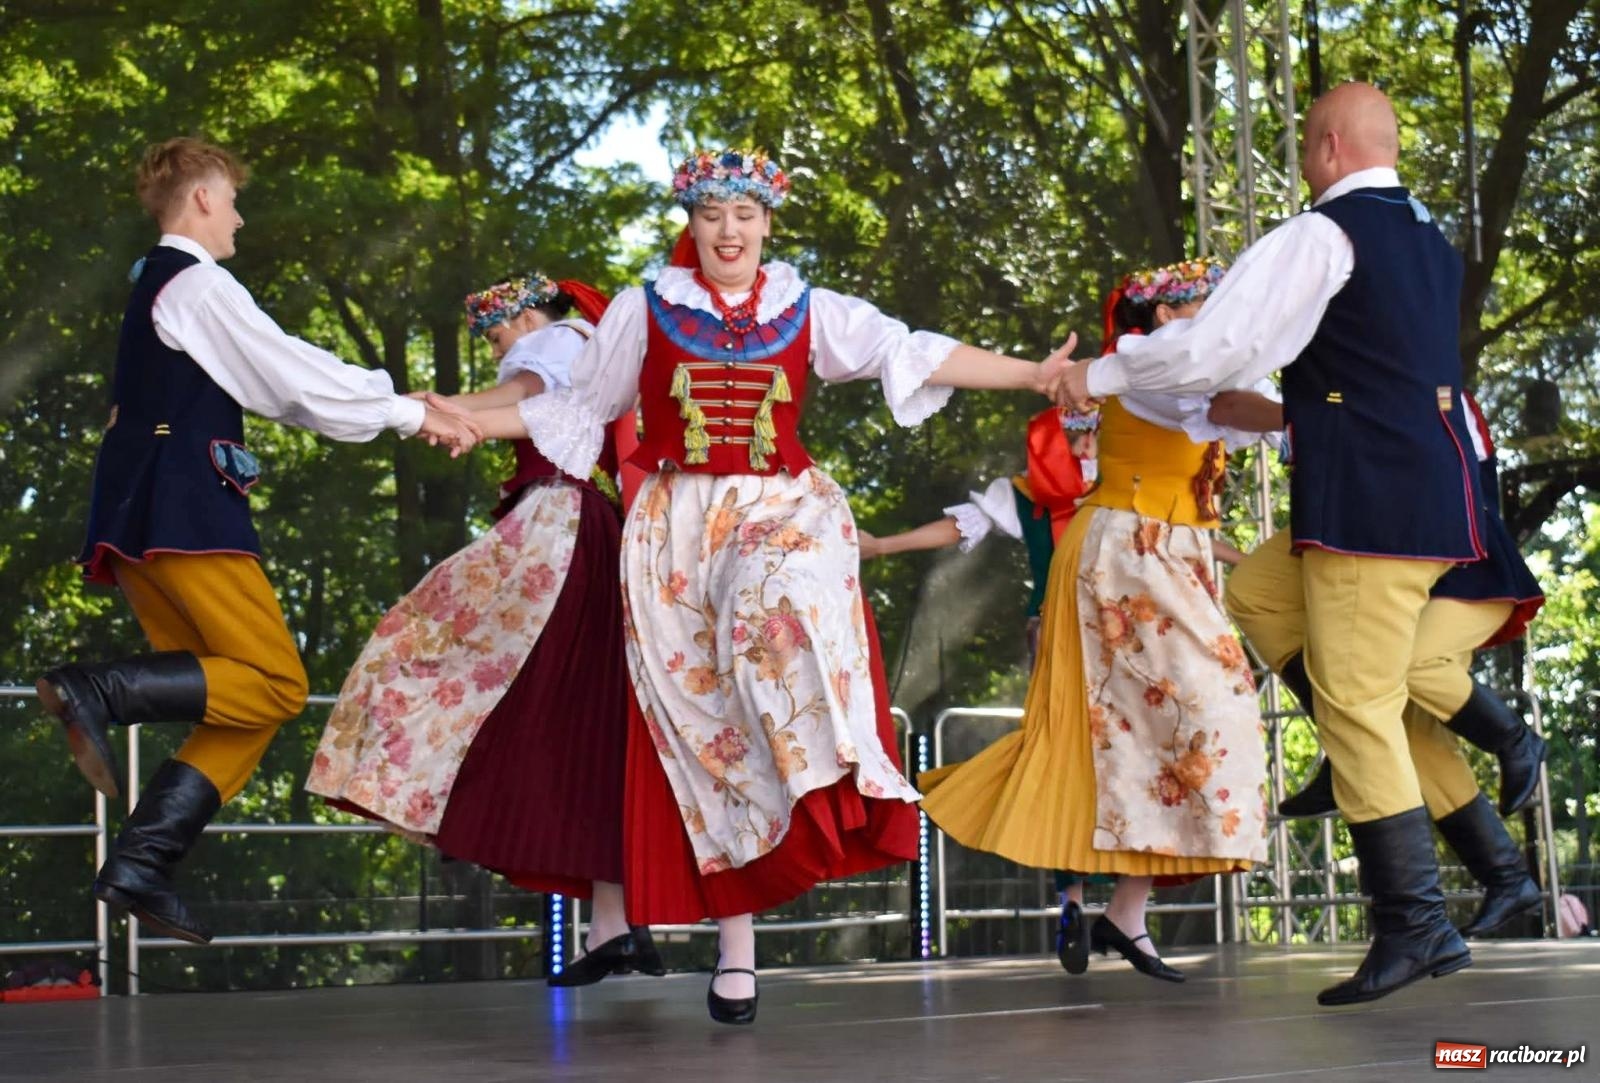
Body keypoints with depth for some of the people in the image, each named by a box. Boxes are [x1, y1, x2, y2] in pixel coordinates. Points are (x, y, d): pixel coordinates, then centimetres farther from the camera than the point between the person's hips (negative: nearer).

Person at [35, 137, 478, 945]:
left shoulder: (152, 287, 25)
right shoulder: (197, 283, -5)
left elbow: (269, 384, 25)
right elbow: (293, 375, -8)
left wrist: (403, 409, 23)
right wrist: (412, 415, 1)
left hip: (135, 525, 9)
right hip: (184, 514, -9)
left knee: (241, 707, 5)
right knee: (276, 682, -10)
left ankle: (139, 864, -4)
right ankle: (98, 691, -20)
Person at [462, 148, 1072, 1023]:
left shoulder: (807, 313, 7)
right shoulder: (645, 311, 7)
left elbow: (912, 354, -1)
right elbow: (579, 404, 15)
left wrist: (1032, 375, -10)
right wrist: (466, 420, 9)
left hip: (782, 508, 0)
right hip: (677, 527, 0)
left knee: (782, 607, -36)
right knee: (701, 718, -4)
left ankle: (832, 795, -33)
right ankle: (734, 945, -1)